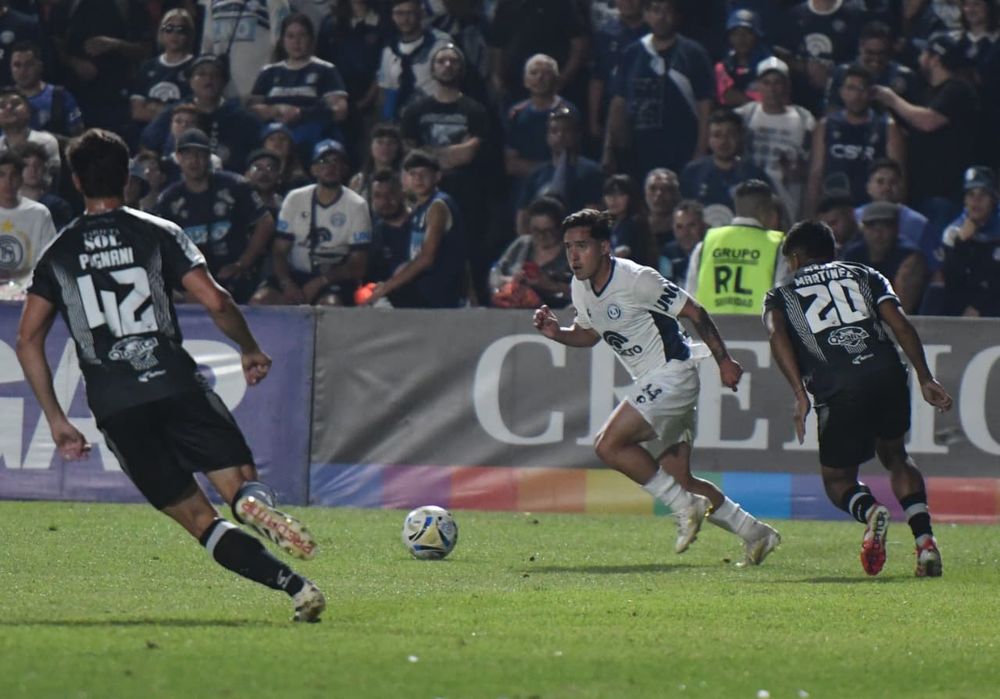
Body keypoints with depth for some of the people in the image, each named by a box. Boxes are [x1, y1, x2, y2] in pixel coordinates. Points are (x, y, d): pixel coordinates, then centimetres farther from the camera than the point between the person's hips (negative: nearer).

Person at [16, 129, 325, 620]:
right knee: (240, 484, -1)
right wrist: (251, 350, 15)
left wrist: (56, 420, 12)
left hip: (114, 408, 1)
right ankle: (257, 505, -41)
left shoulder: (58, 254, 12)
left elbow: (28, 340, 7)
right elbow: (215, 302, -3)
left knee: (198, 519, 1)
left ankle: (294, 586, -19)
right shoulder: (158, 234, 6)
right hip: (176, 388, -1)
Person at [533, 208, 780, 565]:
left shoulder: (637, 279, -19)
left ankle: (686, 507, -10)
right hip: (651, 383, 9)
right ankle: (757, 534, 18)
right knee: (679, 479, 8)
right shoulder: (580, 288, 5)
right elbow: (590, 334, 22)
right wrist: (557, 333, 2)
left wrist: (724, 360, -12)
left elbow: (694, 312, -12)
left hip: (672, 372, -9)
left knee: (609, 445, -20)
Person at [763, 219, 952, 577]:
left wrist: (801, 395, -7)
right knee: (894, 455, 27)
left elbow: (778, 335, -1)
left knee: (838, 478, 17)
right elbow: (900, 324, 10)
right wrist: (925, 378, 8)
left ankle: (870, 511, -18)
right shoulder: (865, 275, 26)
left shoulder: (782, 295, 22)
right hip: (888, 375, 2)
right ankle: (925, 541, 8)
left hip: (839, 391, -2)